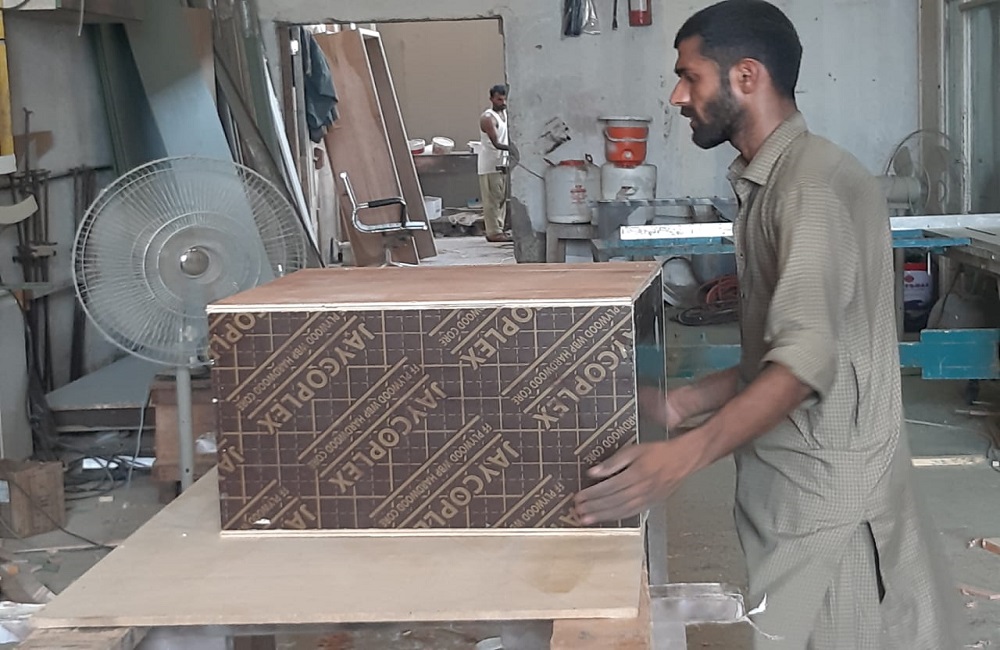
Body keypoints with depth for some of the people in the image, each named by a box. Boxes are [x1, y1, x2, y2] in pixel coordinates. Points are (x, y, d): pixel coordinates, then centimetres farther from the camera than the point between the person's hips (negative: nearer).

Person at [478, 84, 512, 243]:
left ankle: (499, 229, 19)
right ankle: (494, 232, -6)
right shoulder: (488, 118, -15)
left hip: (502, 163, 9)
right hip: (490, 165, -9)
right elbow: (496, 144, -24)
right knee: (492, 199, -7)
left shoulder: (505, 114, 11)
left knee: (502, 198, 12)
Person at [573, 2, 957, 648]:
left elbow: (806, 360, -29)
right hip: (788, 484, 9)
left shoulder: (815, 182, -17)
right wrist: (681, 404, 7)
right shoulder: (770, 183, 14)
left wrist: (683, 456, -39)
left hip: (826, 495, -9)